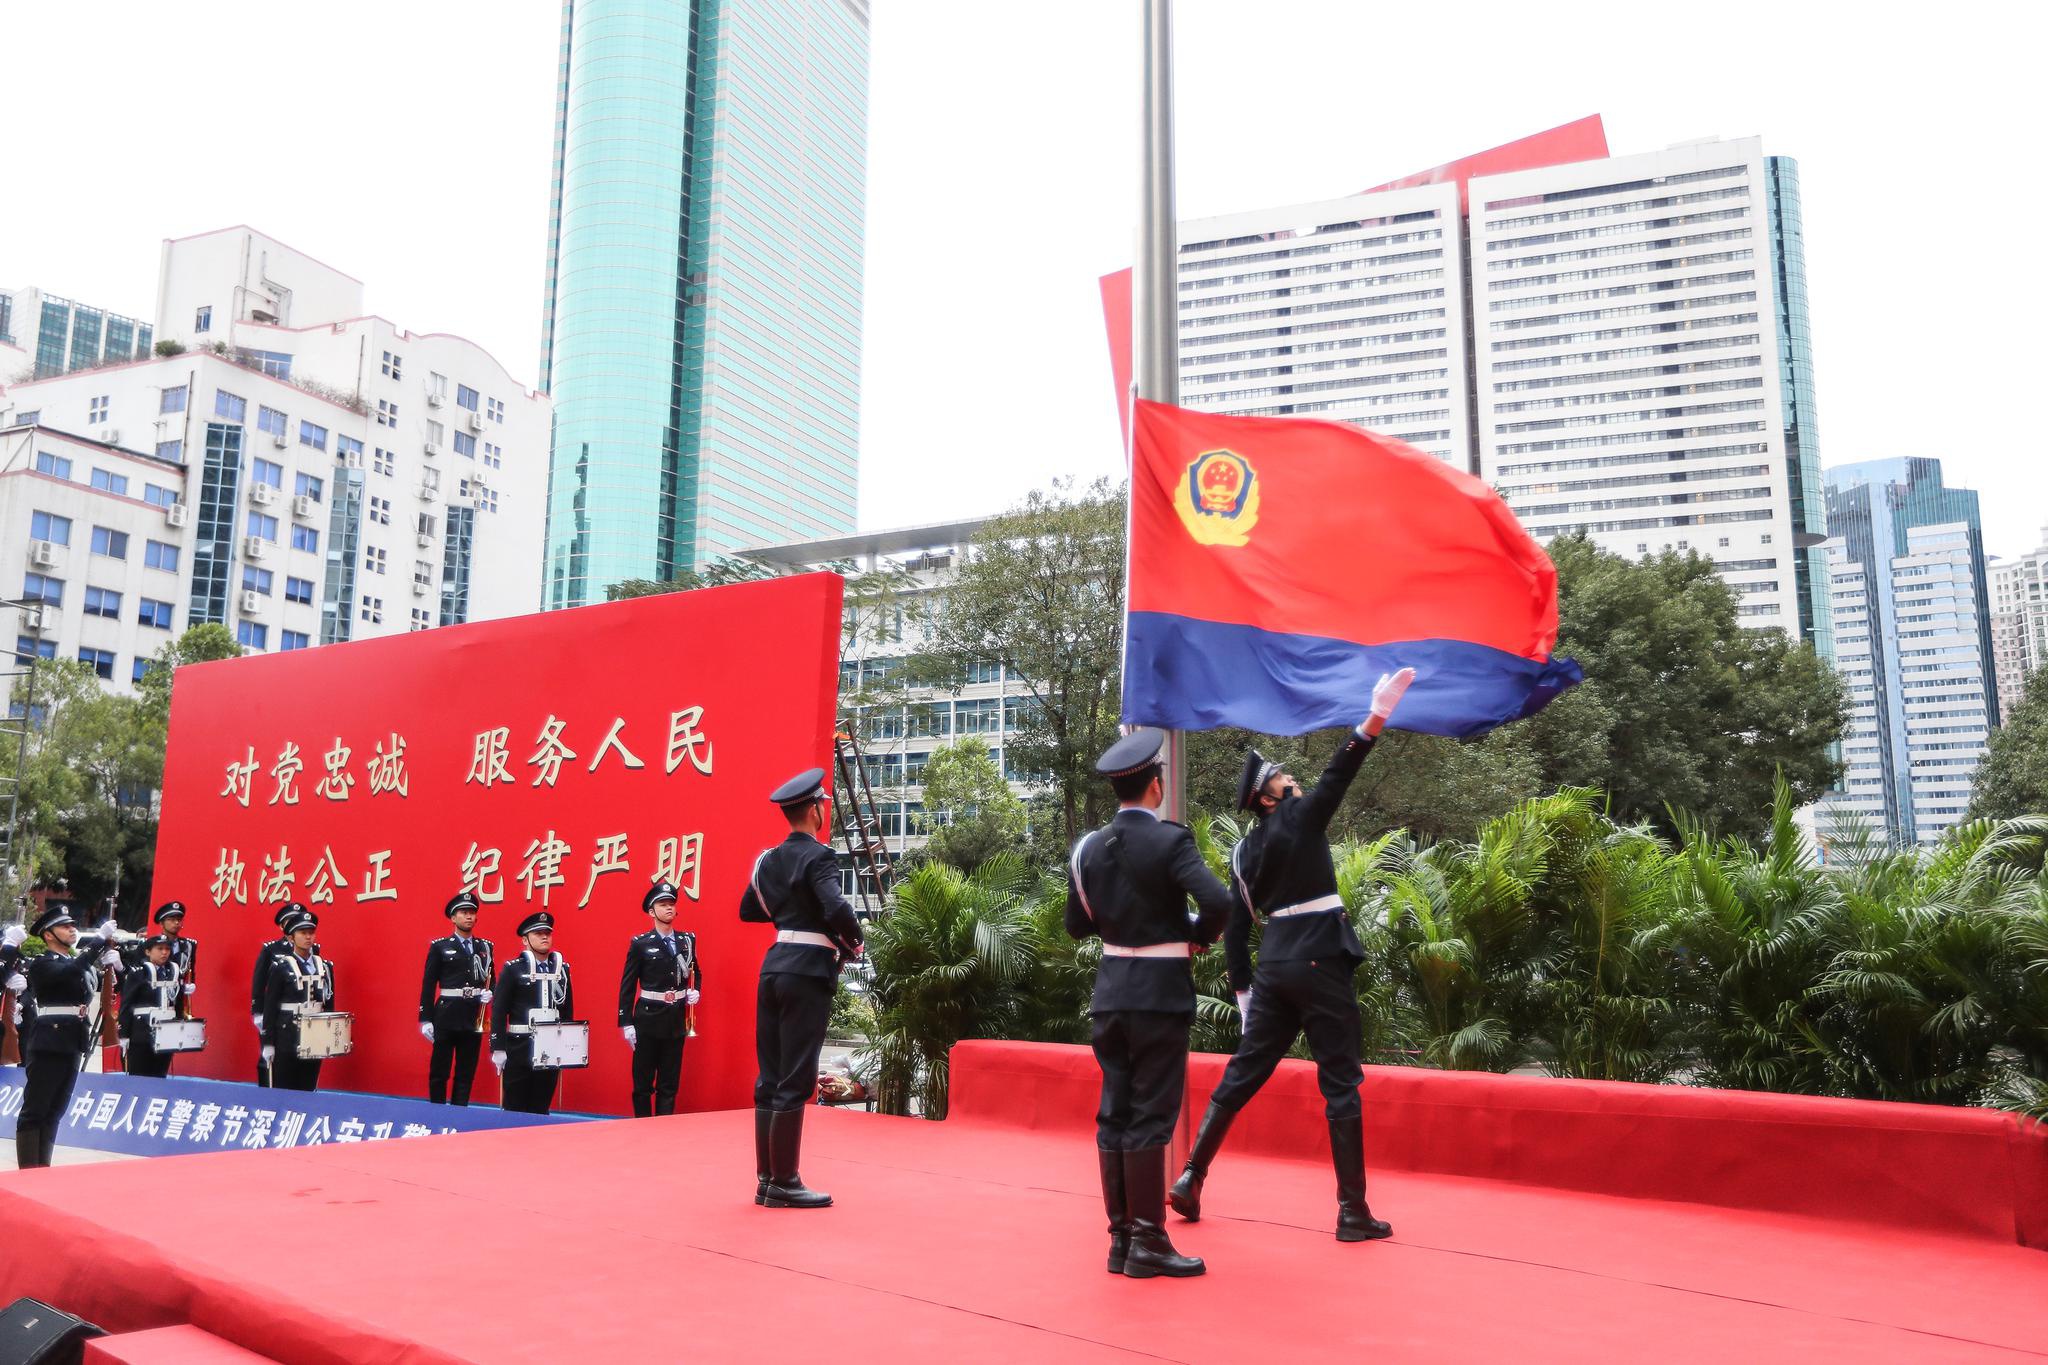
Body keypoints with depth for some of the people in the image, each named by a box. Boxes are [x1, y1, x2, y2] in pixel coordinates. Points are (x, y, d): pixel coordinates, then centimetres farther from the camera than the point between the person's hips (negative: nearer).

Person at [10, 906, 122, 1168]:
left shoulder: (80, 960, 18)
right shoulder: (40, 963, -6)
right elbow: (70, 972, -24)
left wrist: (111, 961, -4)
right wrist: (100, 939, -25)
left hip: (72, 1044, 8)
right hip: (48, 1043, -8)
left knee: (54, 1112, 11)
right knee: (34, 1111, -5)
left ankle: (41, 1170, 15)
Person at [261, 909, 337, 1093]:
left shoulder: (325, 967, 7)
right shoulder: (281, 967, -6)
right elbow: (270, 1007, -6)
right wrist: (268, 1044, -8)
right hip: (287, 1042, -4)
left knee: (308, 1091, 8)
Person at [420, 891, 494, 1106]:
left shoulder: (485, 947, 12)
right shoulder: (439, 946, 2)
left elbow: (491, 980, 16)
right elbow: (428, 984, -1)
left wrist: (489, 993, -7)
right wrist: (425, 1019, -7)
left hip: (474, 1017, 3)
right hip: (447, 1015, -3)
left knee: (466, 1074, 7)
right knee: (439, 1072, 3)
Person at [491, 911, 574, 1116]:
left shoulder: (562, 968, 10)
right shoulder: (512, 968, -3)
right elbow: (498, 1010, -6)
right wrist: (498, 1049, -11)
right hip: (519, 1048, -4)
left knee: (541, 1110, 9)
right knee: (515, 1110, 3)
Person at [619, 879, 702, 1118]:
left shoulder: (687, 940, 8)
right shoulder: (640, 943, -4)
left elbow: (696, 972, 22)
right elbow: (627, 986, -5)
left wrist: (695, 991, 0)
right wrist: (626, 1023, -9)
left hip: (677, 1020, 4)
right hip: (648, 1019, -3)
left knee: (670, 1083, 7)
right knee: (643, 1083, 3)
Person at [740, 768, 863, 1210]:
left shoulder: (769, 858, 11)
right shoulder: (818, 856, -11)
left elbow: (749, 910, 21)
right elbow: (837, 908, -25)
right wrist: (854, 940, -7)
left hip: (774, 967, 8)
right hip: (808, 971, -8)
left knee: (770, 1077, 11)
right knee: (795, 1080, -3)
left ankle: (766, 1178, 18)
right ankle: (782, 1183, 2)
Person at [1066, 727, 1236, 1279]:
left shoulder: (1089, 847, 3)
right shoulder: (1170, 840, -13)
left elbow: (1077, 924, 10)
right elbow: (1217, 902, -23)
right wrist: (1198, 936, -4)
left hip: (1110, 995, 5)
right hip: (1158, 995, -5)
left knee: (1114, 1114, 10)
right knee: (1149, 1118, 0)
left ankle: (1121, 1237, 18)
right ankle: (1147, 1241, 6)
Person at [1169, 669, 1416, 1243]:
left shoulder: (1245, 850, 11)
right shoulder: (1299, 818, -6)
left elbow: (1235, 927, 12)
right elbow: (1337, 773, -18)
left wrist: (1242, 987, 17)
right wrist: (1377, 716, -24)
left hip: (1272, 968, 6)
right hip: (1318, 965, -6)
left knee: (1242, 1074, 14)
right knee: (1341, 1084, 0)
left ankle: (1191, 1179, 14)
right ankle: (1353, 1211, 4)